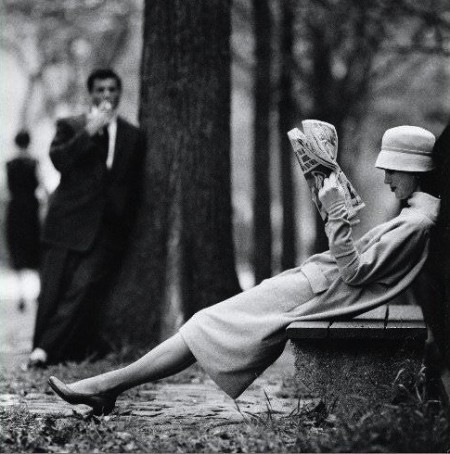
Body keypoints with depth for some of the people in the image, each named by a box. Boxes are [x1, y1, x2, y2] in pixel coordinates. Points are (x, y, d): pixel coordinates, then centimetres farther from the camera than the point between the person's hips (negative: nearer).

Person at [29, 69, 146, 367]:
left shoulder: (134, 136, 15)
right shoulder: (71, 127, 10)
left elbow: (135, 186, 18)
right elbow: (59, 159, -8)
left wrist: (128, 225, 11)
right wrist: (89, 131, -12)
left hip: (107, 230, 0)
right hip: (69, 223, 0)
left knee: (84, 288, -15)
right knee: (53, 293, -4)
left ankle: (46, 348, -15)